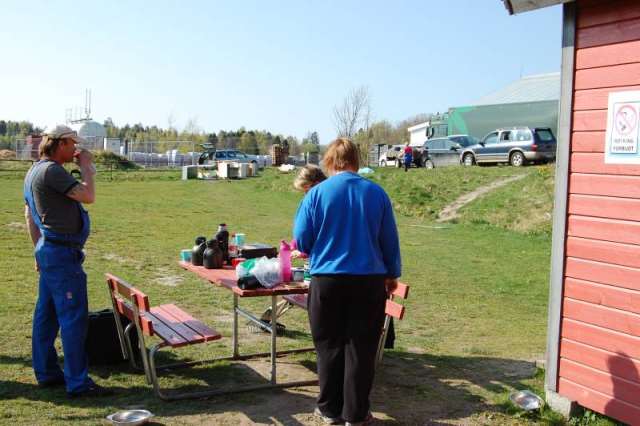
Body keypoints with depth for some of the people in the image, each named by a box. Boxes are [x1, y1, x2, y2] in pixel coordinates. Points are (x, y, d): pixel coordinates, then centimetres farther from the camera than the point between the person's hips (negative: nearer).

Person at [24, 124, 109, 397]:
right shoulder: (51, 170, -16)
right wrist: (86, 166, -8)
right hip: (62, 252, -11)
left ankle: (46, 372, 24)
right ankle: (78, 383, -3)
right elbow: (88, 196, -22)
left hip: (48, 250, 11)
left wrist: (40, 248, 25)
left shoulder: (35, 171, 17)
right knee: (74, 318, -7)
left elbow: (29, 214, 22)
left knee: (46, 314, 15)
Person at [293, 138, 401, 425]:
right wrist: (392, 273, 22)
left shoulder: (317, 193, -5)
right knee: (361, 349, 9)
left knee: (329, 347, 12)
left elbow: (301, 240, -1)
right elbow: (390, 240, 8)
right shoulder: (376, 193, 1)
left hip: (327, 280, -1)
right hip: (369, 281, 1)